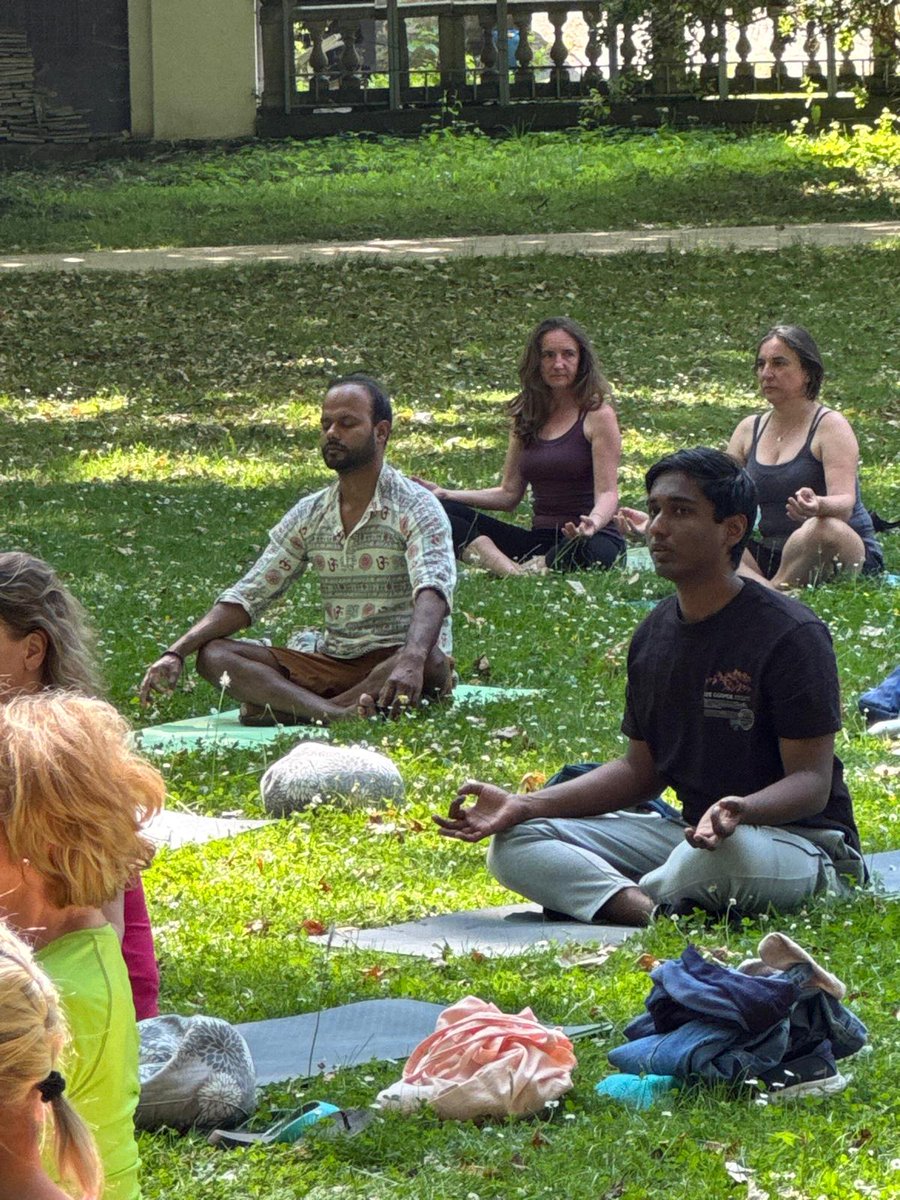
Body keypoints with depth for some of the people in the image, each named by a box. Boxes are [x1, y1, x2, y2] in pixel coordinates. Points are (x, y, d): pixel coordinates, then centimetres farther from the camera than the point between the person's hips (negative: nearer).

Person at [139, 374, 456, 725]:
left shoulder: (417, 509, -8)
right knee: (214, 654, -14)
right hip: (332, 662, 5)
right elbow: (247, 597, 9)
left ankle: (288, 709, -42)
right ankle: (335, 713, -39)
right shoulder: (309, 515, 10)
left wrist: (411, 660, -47)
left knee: (430, 661, -39)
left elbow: (433, 591, -26)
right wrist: (176, 653, -6)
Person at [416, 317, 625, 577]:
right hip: (540, 540, 6)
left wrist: (593, 523, -33)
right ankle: (512, 572, -38)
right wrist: (445, 495, 5)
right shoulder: (526, 417, 14)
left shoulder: (597, 415, -3)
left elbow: (607, 493, -10)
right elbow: (509, 494, 15)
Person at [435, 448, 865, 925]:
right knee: (514, 843, -7)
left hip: (801, 842, -7)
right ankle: (644, 907, -33)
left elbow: (812, 781, -16)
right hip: (689, 832, 7)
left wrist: (743, 810, -39)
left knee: (725, 854, -44)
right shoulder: (654, 635, 9)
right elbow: (640, 770, 15)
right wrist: (523, 806, 5)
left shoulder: (792, 634, -13)